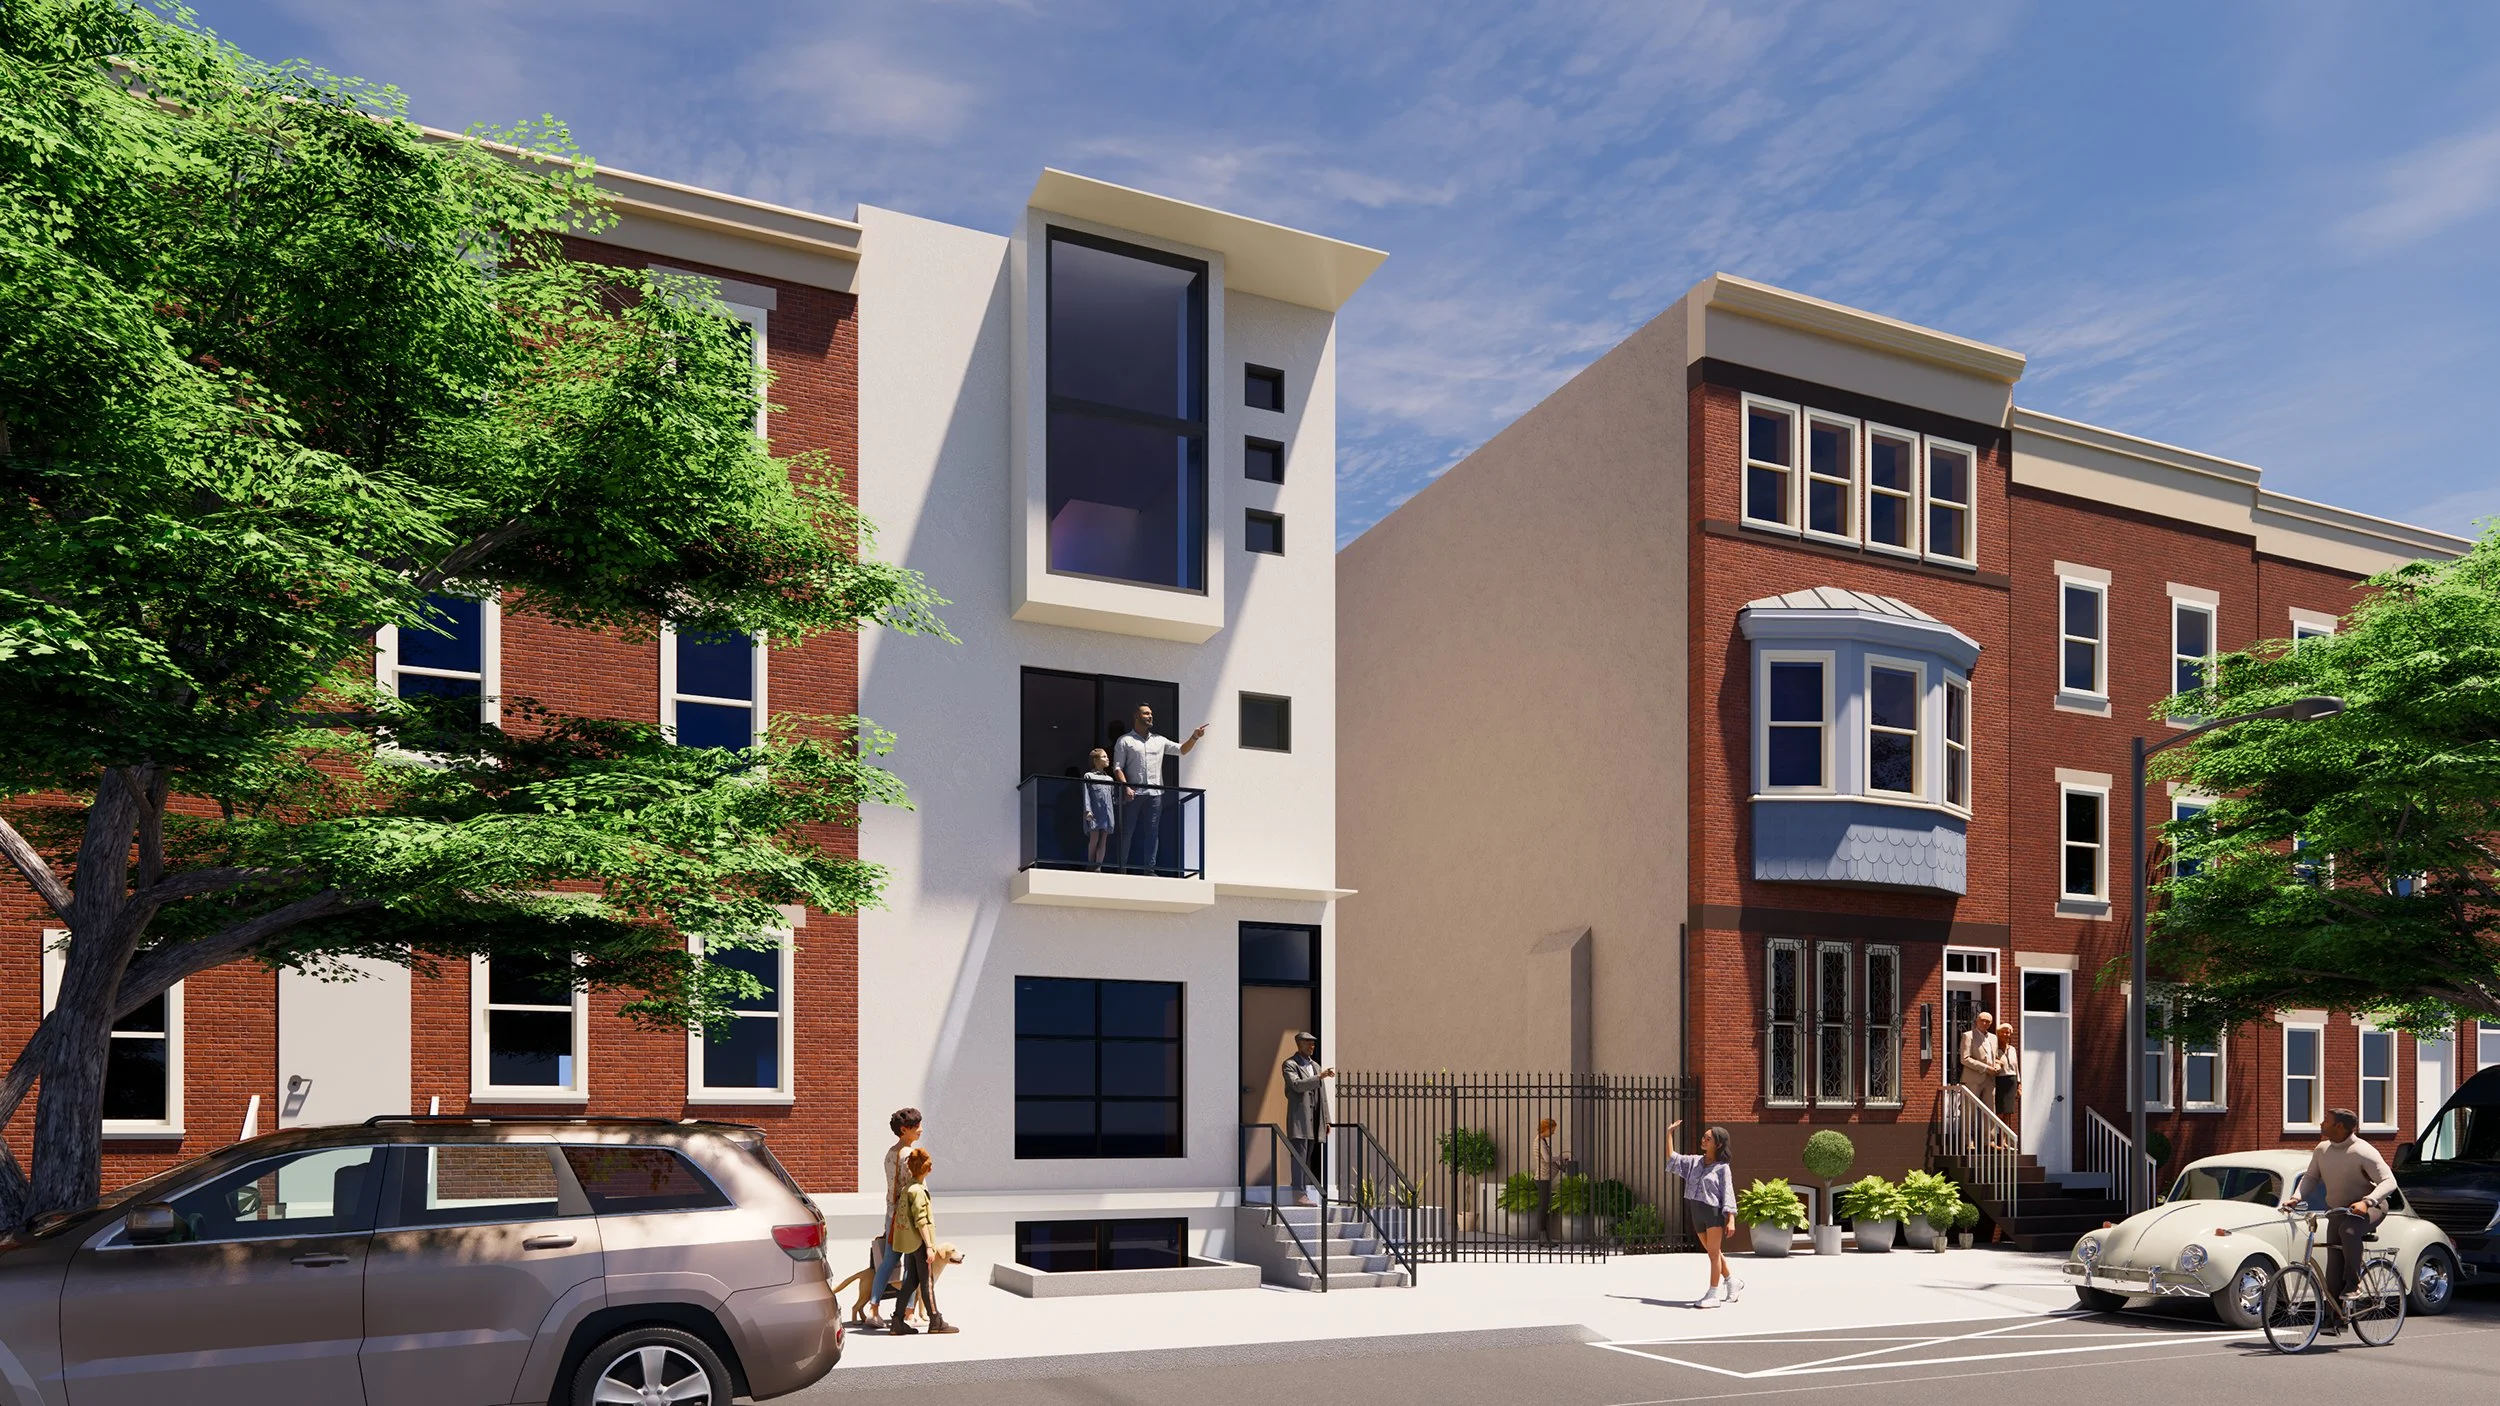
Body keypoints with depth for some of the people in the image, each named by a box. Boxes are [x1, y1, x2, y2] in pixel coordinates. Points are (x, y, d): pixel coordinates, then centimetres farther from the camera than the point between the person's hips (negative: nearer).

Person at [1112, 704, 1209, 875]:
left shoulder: (1159, 740, 17)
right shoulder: (1125, 740, 4)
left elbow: (1181, 750, 17)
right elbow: (1117, 767, -1)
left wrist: (1195, 737, 1)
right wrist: (1126, 787, -15)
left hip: (1154, 793, 4)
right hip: (1133, 793, -4)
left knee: (1152, 832, 2)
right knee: (1127, 832, -2)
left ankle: (1149, 868, 6)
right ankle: (1122, 868, 3)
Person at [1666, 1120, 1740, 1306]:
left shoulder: (1722, 1168, -6)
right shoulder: (1694, 1161, 10)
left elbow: (1728, 1194, -9)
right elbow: (1672, 1158, 13)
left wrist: (1731, 1220, -17)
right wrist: (1670, 1133, 12)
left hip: (1714, 1213, -6)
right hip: (1697, 1213, 6)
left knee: (1714, 1253, -2)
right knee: (1714, 1253, 16)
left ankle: (1712, 1294, 1)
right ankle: (1732, 1282, 34)